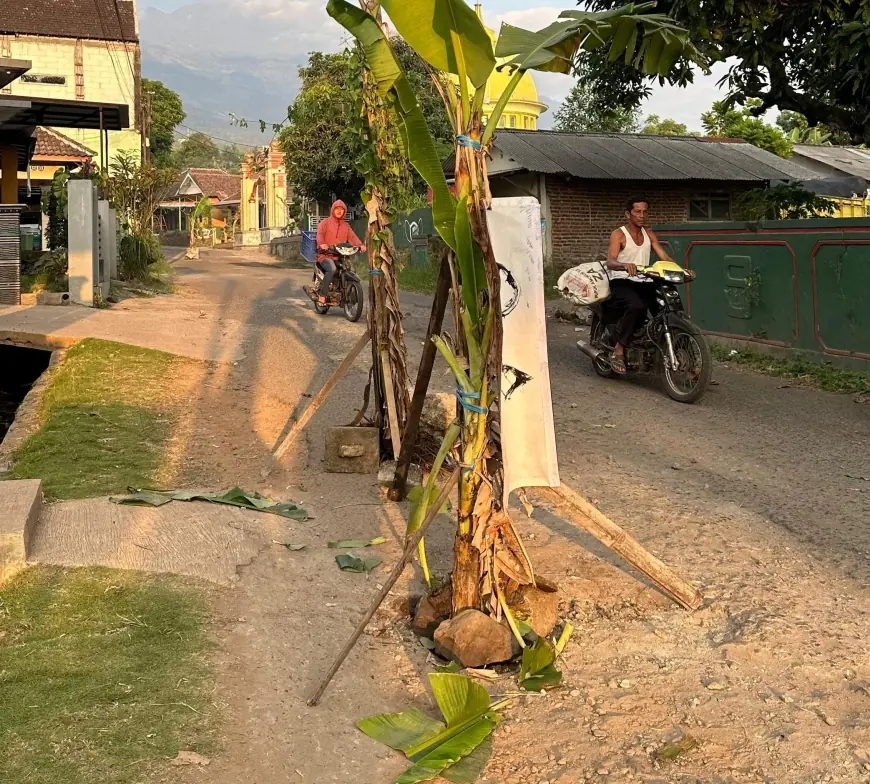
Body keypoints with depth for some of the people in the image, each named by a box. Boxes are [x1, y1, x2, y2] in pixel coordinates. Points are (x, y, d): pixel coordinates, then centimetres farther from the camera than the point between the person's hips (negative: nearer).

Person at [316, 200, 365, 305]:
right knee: (332, 269, -34)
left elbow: (352, 237, 5)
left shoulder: (346, 225, 21)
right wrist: (322, 244, -34)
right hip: (325, 254, -5)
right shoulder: (325, 222, 8)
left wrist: (360, 245, -17)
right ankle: (322, 296, -30)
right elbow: (320, 234, -10)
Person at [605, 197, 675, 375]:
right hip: (622, 282, -6)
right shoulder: (619, 234, -4)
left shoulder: (649, 234, 16)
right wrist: (625, 265, -42)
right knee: (637, 306, -37)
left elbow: (664, 257, 8)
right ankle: (618, 350, -27)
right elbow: (610, 262, -19)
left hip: (643, 282, 6)